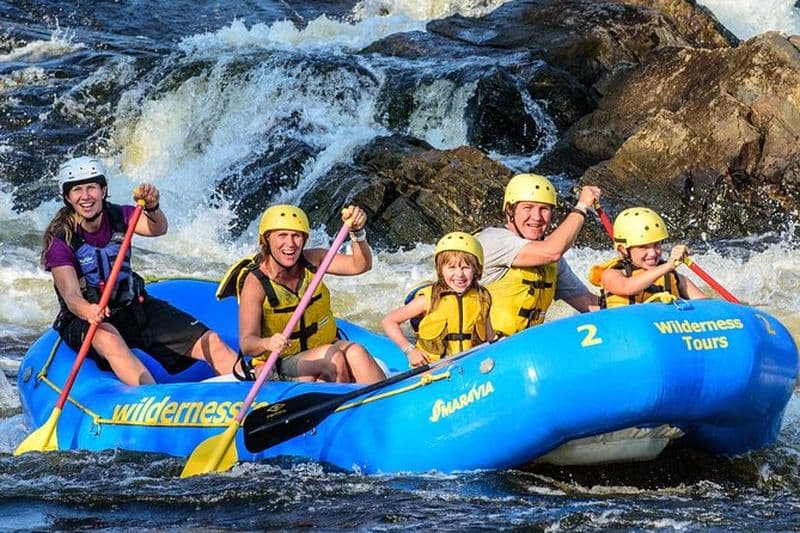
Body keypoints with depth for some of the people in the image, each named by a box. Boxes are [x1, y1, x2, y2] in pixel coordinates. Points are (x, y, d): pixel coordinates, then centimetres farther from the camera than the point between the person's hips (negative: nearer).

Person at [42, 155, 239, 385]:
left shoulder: (118, 216, -1)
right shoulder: (59, 239, -13)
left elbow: (157, 229, -22)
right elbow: (71, 295, -25)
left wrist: (152, 208, -44)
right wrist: (88, 312, -47)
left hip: (133, 308, 5)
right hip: (83, 320, -5)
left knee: (211, 343, -12)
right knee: (107, 338, -41)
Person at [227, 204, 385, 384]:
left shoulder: (311, 261, -2)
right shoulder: (255, 283, -17)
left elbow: (360, 265, -12)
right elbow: (246, 343, -24)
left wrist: (357, 231, -31)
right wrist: (268, 343, -47)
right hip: (278, 369, -4)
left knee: (354, 352, -28)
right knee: (335, 358, -31)